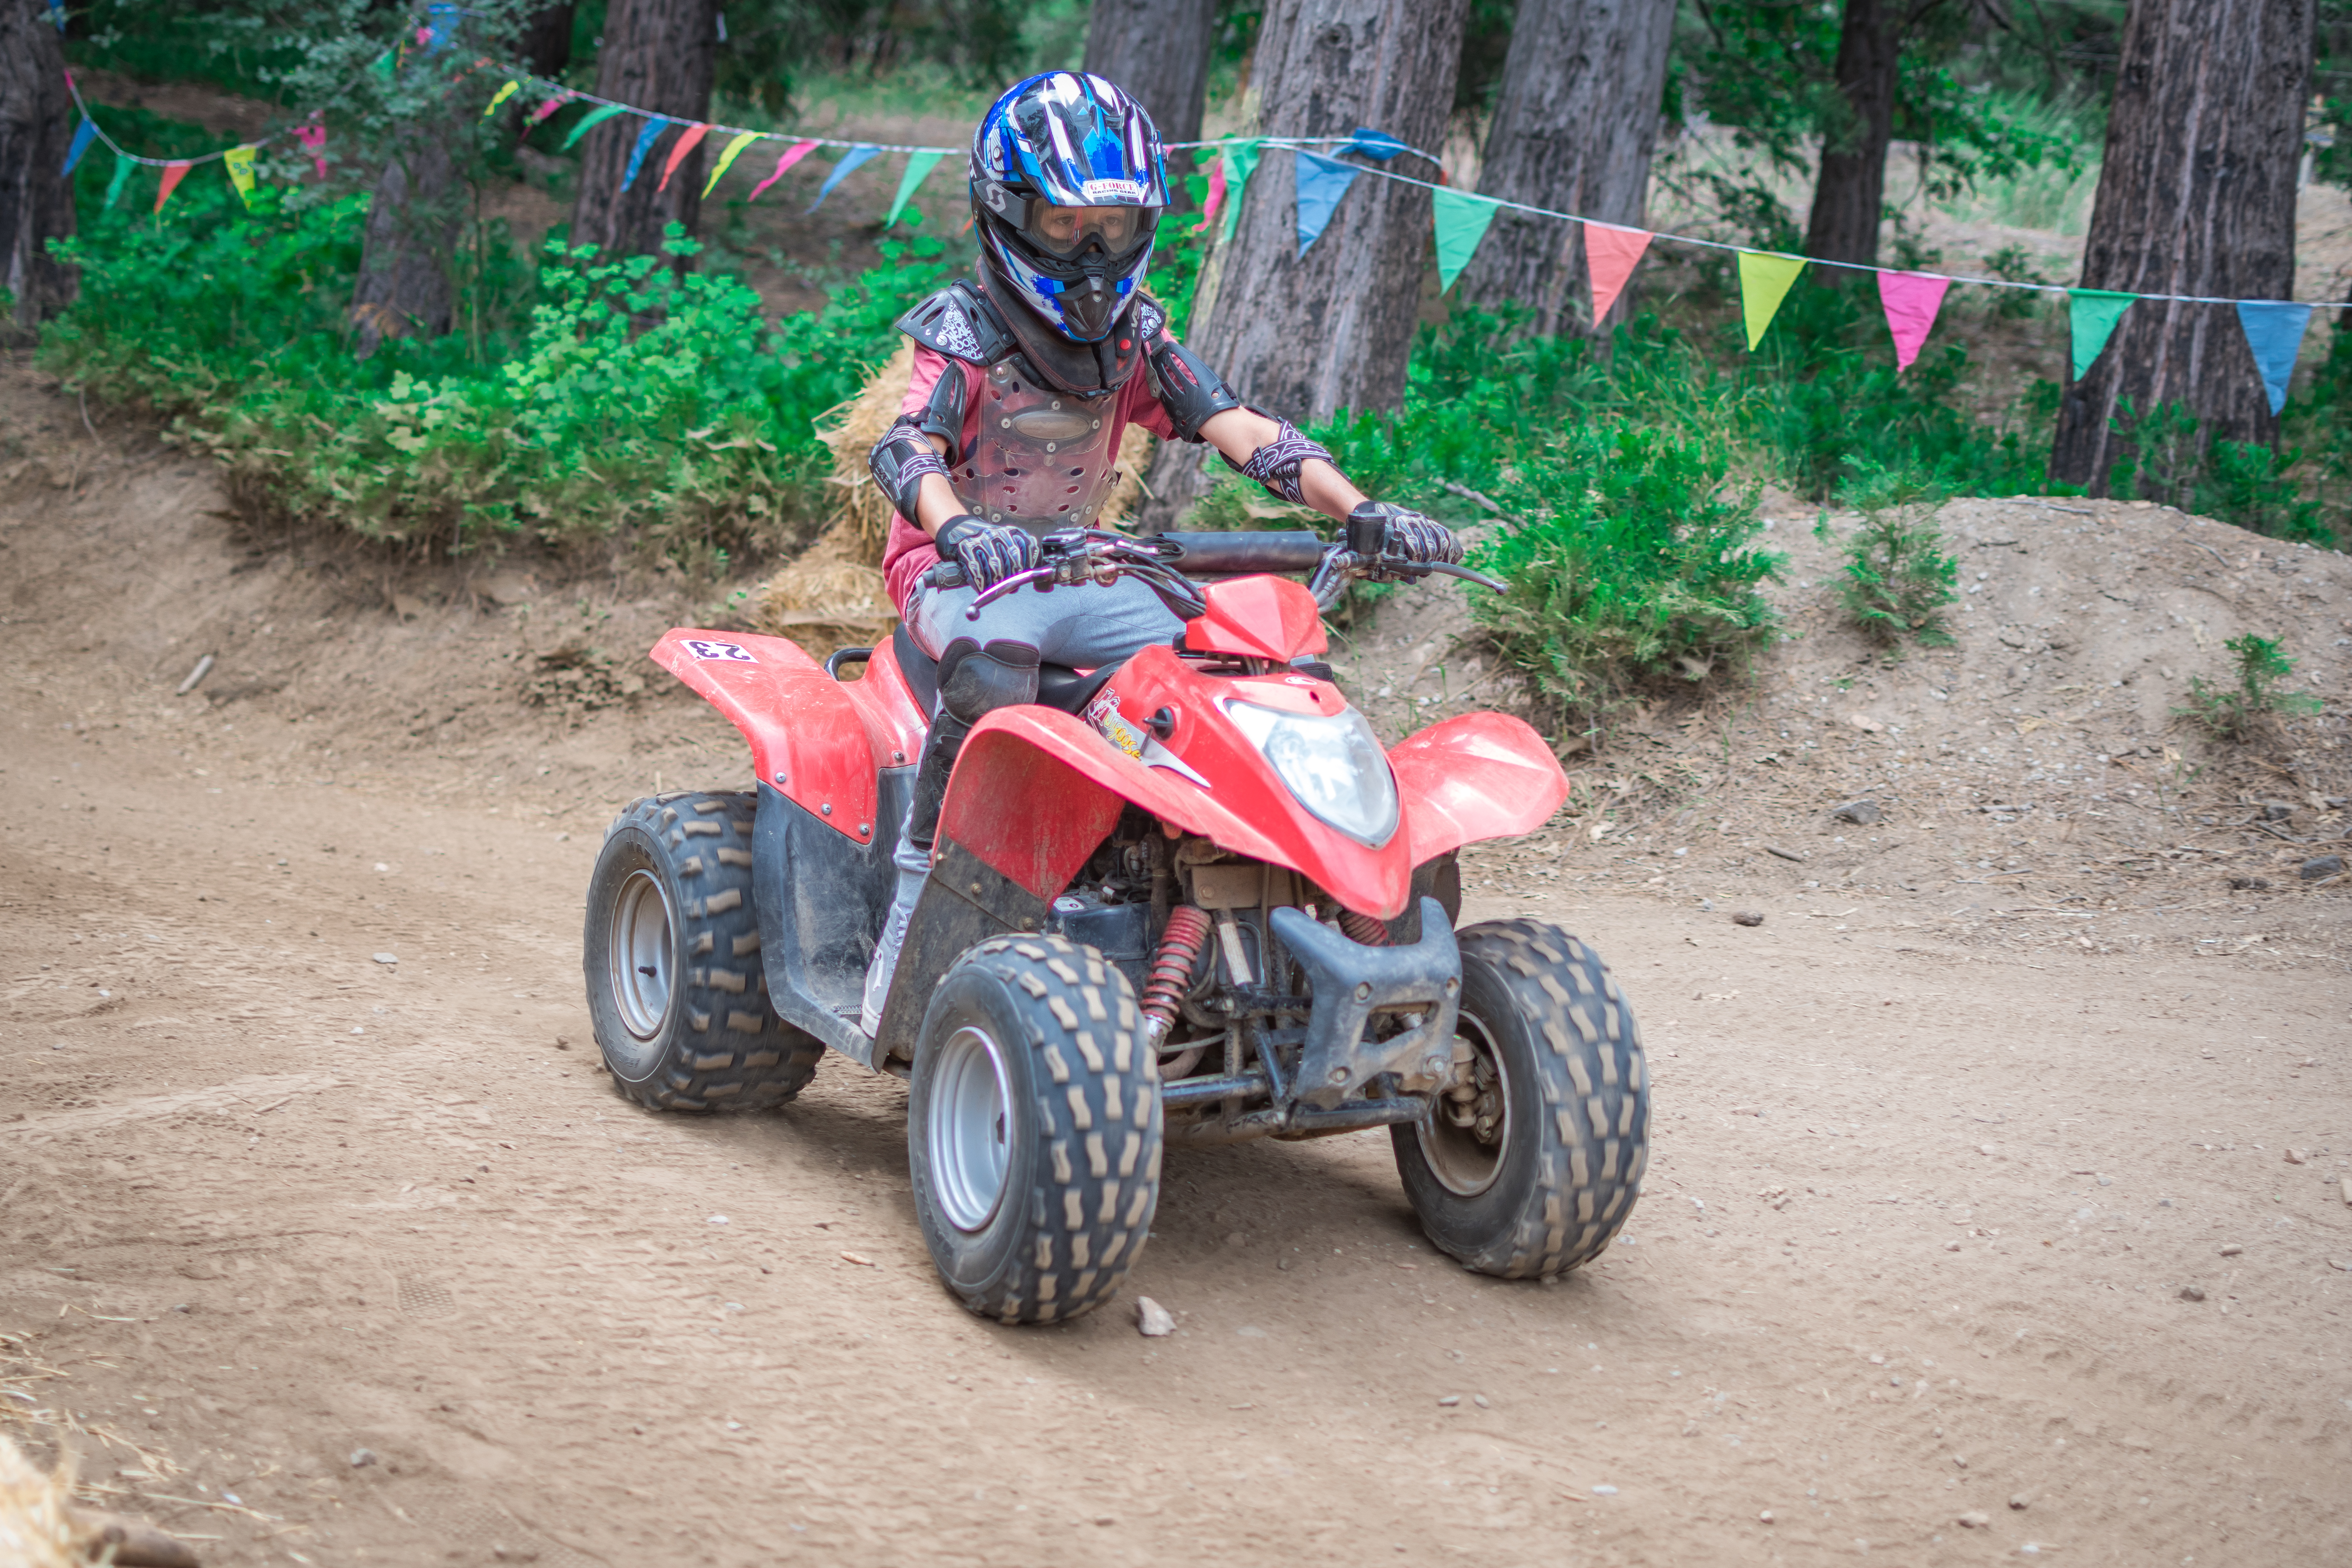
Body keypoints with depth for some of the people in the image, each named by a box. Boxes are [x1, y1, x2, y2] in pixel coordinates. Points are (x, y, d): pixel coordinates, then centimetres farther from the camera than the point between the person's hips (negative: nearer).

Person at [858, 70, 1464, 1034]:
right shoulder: (965, 331, -12)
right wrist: (959, 529, -54)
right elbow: (904, 448, -30)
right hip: (954, 571, -6)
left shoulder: (1131, 338, 5)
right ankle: (918, 877, -30)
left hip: (1076, 573, 6)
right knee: (995, 663, -41)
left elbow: (1237, 428, -6)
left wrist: (1359, 510, -22)